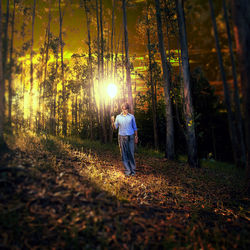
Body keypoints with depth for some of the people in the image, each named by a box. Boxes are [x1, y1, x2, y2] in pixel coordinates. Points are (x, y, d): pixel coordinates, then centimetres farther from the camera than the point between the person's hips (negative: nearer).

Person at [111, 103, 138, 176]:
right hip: (122, 137, 1)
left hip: (130, 137, 0)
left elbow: (134, 127, 12)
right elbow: (115, 127, 4)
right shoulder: (118, 117, 7)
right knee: (124, 154, 0)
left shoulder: (131, 116, 7)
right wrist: (112, 121, -15)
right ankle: (127, 170, 8)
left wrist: (136, 137, 8)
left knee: (131, 154, -1)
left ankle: (133, 170, 10)